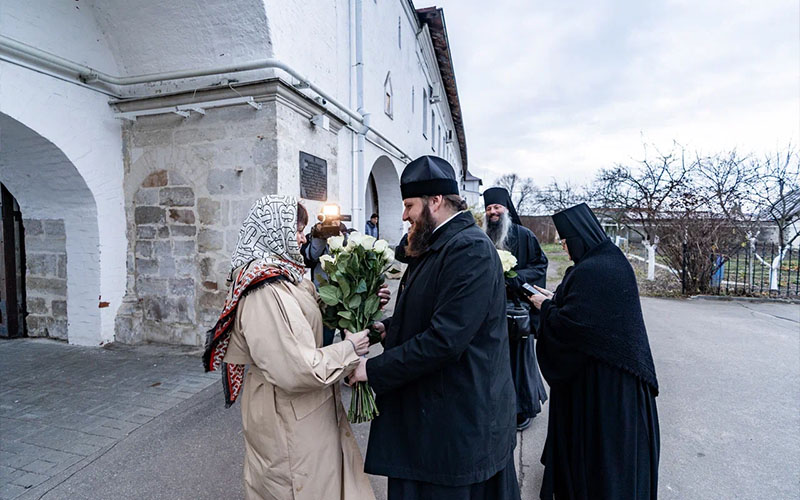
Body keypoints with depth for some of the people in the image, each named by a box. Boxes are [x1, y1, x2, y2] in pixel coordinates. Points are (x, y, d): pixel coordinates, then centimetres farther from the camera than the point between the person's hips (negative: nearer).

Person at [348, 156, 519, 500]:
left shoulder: (470, 249, -22)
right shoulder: (435, 246, 9)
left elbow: (444, 340, -27)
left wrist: (374, 369, -19)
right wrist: (388, 327, -1)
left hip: (459, 421, -9)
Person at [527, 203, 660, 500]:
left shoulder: (590, 271, -27)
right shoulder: (612, 258, 5)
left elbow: (570, 324, -29)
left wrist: (546, 307, -12)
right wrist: (556, 299, 9)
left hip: (598, 373, -10)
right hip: (619, 364, 10)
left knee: (595, 432, 7)